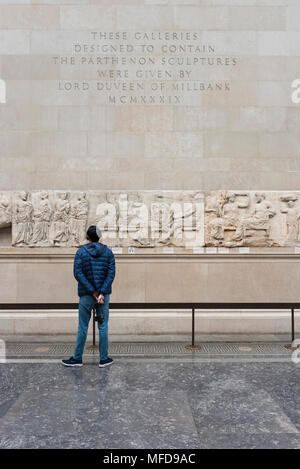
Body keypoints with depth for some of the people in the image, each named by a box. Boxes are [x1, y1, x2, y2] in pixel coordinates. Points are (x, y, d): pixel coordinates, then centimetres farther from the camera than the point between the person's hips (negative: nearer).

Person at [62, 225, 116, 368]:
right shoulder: (108, 252, 3)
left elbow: (78, 273, -12)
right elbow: (111, 273, -7)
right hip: (104, 294, 2)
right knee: (103, 327, 7)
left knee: (83, 327, 7)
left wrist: (93, 291, -12)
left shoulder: (81, 252, -2)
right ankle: (104, 359, 13)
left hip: (86, 295, -1)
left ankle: (77, 358, 16)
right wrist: (102, 293, -13)